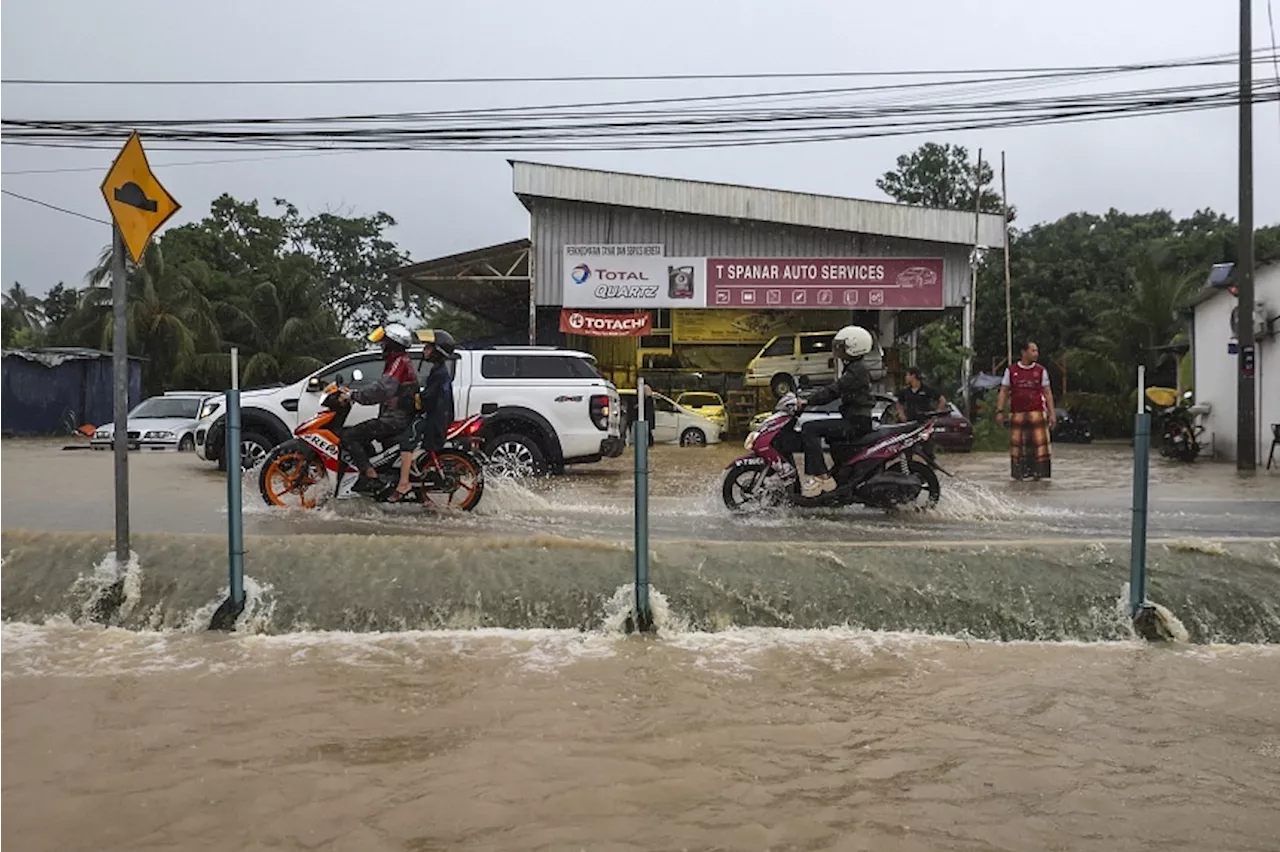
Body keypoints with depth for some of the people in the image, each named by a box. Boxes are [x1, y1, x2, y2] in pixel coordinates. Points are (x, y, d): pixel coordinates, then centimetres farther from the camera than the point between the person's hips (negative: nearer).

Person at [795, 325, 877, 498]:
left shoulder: (856, 371, -13)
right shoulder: (855, 369, 19)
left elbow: (833, 390, -22)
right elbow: (834, 390, 20)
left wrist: (807, 402, -22)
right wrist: (808, 400, 13)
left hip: (856, 423, -11)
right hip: (854, 420, 11)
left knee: (809, 429, -22)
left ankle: (821, 477, -25)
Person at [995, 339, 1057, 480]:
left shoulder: (1041, 371, 7)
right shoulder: (1011, 370, 6)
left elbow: (1047, 393, 7)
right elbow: (1004, 392, 7)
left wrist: (1052, 414, 1)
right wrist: (999, 411, -2)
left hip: (1036, 412, 0)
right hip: (1017, 413, 0)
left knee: (1039, 442, -6)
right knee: (1016, 444, 2)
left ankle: (1039, 472, 0)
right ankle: (1019, 472, 11)